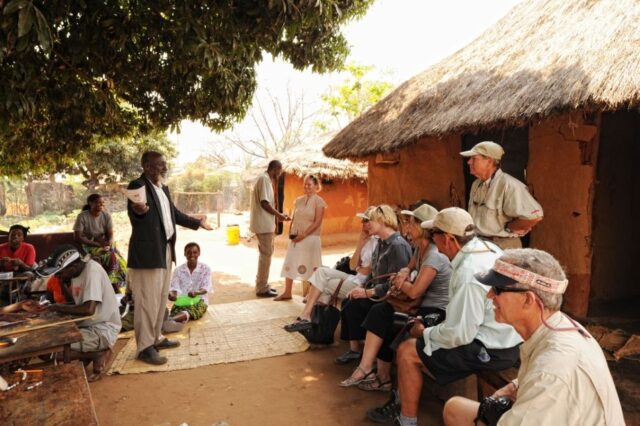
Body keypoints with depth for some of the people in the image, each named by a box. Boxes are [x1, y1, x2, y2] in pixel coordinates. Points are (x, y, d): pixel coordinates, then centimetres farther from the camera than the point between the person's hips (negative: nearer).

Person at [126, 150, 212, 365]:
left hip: (165, 250, 9)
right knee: (147, 301, -4)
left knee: (161, 298, 17)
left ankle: (156, 338, 30)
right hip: (147, 252, -9)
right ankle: (144, 347, 7)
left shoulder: (163, 188, 15)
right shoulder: (138, 185, -13)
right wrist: (139, 210, -48)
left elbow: (174, 214, 24)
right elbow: (133, 214, -26)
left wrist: (197, 222, 31)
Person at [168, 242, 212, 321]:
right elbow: (174, 287, 0)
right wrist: (172, 295, -26)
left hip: (199, 300, -3)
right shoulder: (178, 270, 9)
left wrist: (196, 292, -32)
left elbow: (206, 287, -8)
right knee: (175, 310, -33)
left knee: (192, 311, -38)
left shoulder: (205, 269, 5)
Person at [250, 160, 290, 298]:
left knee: (265, 254, 16)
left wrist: (277, 215, 15)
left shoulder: (265, 179, 16)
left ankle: (261, 284, 24)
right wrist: (279, 215, -11)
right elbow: (265, 203, -21)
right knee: (266, 254, -5)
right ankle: (262, 288, 2)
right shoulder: (265, 179, -15)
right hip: (264, 224, -10)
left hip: (264, 223, 10)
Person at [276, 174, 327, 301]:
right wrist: (290, 232, 0)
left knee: (311, 266, 1)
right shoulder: (298, 200, 10)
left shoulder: (318, 201, -7)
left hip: (310, 238, -6)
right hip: (296, 237, 6)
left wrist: (304, 235, -17)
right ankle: (287, 292, 15)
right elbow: (294, 218, 14)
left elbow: (317, 222, -13)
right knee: (289, 263, 6)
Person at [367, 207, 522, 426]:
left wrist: (425, 333, -7)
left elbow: (459, 335, -25)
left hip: (493, 350, -10)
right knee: (417, 342, 18)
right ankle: (401, 402, 30)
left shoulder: (468, 276, -29)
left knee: (407, 351, -6)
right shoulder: (488, 246, -1)